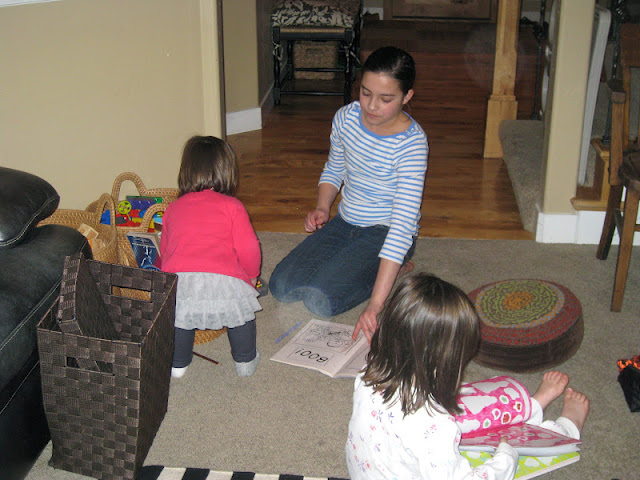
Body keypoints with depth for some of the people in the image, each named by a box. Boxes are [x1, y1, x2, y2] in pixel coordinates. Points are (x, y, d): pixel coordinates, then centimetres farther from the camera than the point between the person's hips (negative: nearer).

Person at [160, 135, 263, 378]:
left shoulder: (173, 208, 23)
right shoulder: (232, 206, 12)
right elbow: (248, 249, 6)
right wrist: (251, 276, 25)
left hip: (177, 277, 3)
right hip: (223, 281, -2)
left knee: (179, 309, 30)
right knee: (240, 303, 25)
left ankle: (177, 364, 38)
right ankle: (245, 361, 32)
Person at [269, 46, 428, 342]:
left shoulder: (411, 143, -25)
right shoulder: (346, 118, -6)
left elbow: (403, 224, -32)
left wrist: (375, 305, -38)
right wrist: (322, 208, -8)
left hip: (385, 232, -6)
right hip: (345, 222, 6)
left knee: (322, 301, -24)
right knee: (281, 287, -10)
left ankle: (391, 269, 1)